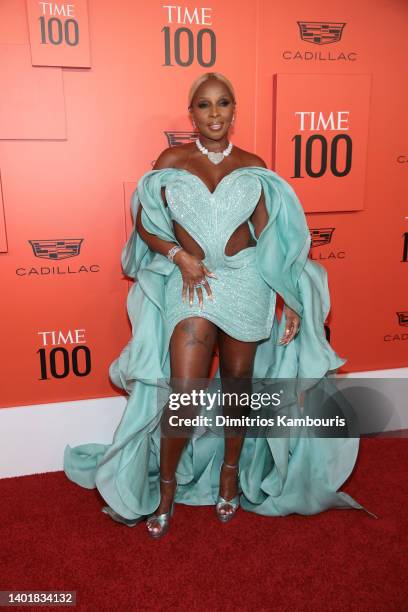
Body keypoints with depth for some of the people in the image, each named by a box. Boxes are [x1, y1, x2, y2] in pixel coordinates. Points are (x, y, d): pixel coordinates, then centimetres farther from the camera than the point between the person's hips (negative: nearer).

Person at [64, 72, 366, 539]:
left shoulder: (253, 167, 6)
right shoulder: (172, 161, 5)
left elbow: (270, 237, 5)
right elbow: (143, 224, 4)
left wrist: (290, 299, 0)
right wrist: (180, 255, -13)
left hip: (246, 282, 2)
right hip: (190, 283, -1)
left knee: (238, 387, 11)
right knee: (184, 395, -6)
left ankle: (230, 471, 36)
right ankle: (167, 487, 19)